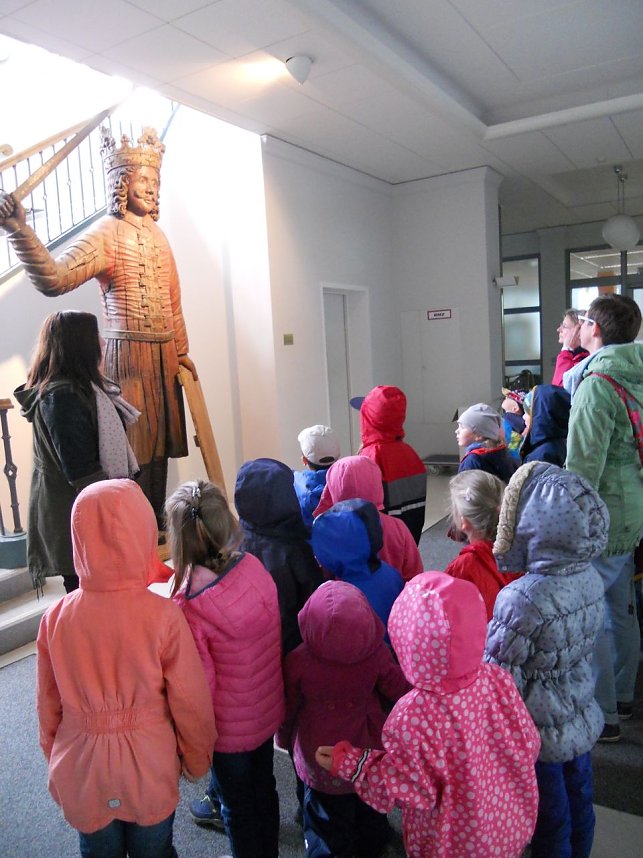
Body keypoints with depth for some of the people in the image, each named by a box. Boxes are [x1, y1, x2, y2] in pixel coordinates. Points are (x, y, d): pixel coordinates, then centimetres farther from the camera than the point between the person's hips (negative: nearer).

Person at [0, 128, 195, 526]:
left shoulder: (156, 233, 15)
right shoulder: (105, 233, -8)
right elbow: (55, 279, -23)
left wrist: (182, 350, 19)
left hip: (165, 354, 7)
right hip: (129, 353, -7)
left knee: (158, 439, 12)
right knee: (134, 445, -2)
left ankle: (155, 521, 24)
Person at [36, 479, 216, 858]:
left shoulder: (56, 617, -15)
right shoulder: (164, 616, -24)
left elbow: (49, 701, -2)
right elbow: (191, 701, -15)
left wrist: (55, 755, 16)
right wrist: (198, 759, 4)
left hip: (82, 770, 2)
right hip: (149, 769, -2)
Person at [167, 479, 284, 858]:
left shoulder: (191, 607, -31)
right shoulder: (254, 566, -17)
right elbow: (275, 635, -4)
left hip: (231, 727, -5)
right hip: (268, 710, 6)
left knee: (238, 804, 22)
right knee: (264, 787, 29)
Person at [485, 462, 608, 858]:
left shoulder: (521, 599, -34)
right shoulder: (590, 577, -12)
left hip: (541, 734, -6)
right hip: (583, 719, 6)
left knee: (550, 817, 17)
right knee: (579, 804, 27)